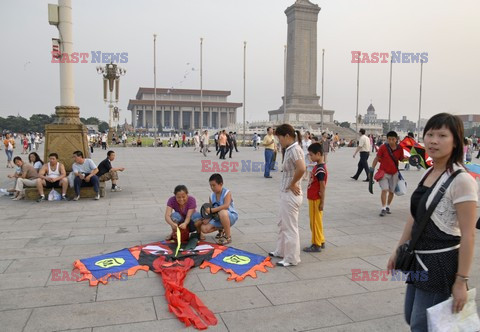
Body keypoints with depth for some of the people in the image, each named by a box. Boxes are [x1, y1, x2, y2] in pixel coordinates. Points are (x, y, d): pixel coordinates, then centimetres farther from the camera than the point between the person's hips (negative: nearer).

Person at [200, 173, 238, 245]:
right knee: (204, 228, -13)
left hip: (231, 217, -6)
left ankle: (228, 237, -22)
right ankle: (221, 229, 18)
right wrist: (208, 219, -16)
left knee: (222, 212, -40)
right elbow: (212, 212, 5)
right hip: (218, 218, 6)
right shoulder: (212, 196, 2)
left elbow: (226, 205, -32)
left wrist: (211, 210, -32)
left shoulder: (227, 193, -14)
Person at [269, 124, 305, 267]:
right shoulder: (290, 149, 9)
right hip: (286, 193, 10)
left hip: (291, 194, -10)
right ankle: (281, 251, 37)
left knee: (290, 227, 2)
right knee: (282, 224, 22)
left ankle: (291, 259, 15)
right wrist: (290, 184, 7)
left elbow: (301, 169, -34)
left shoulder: (294, 149, -20)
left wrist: (292, 184, -21)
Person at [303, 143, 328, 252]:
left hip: (316, 200, -9)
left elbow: (322, 186, -20)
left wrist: (322, 202, -17)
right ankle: (321, 241, 28)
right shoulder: (318, 166, 9)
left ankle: (317, 245, 11)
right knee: (315, 221, 17)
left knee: (316, 222, 1)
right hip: (313, 198, 9)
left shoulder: (320, 169, -20)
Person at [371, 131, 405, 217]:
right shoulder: (383, 147, -12)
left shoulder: (400, 148, -4)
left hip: (394, 173, 3)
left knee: (391, 191, 10)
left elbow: (401, 159, 10)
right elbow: (377, 158, -5)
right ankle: (383, 209, -7)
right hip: (383, 172, -3)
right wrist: (372, 169, -8)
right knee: (384, 190, -14)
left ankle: (388, 207, 29)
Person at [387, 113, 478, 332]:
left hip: (441, 263, -8)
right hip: (420, 258, 8)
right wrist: (398, 250, 14)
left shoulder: (461, 180, -18)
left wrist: (461, 281, -19)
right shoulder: (428, 173, 5)